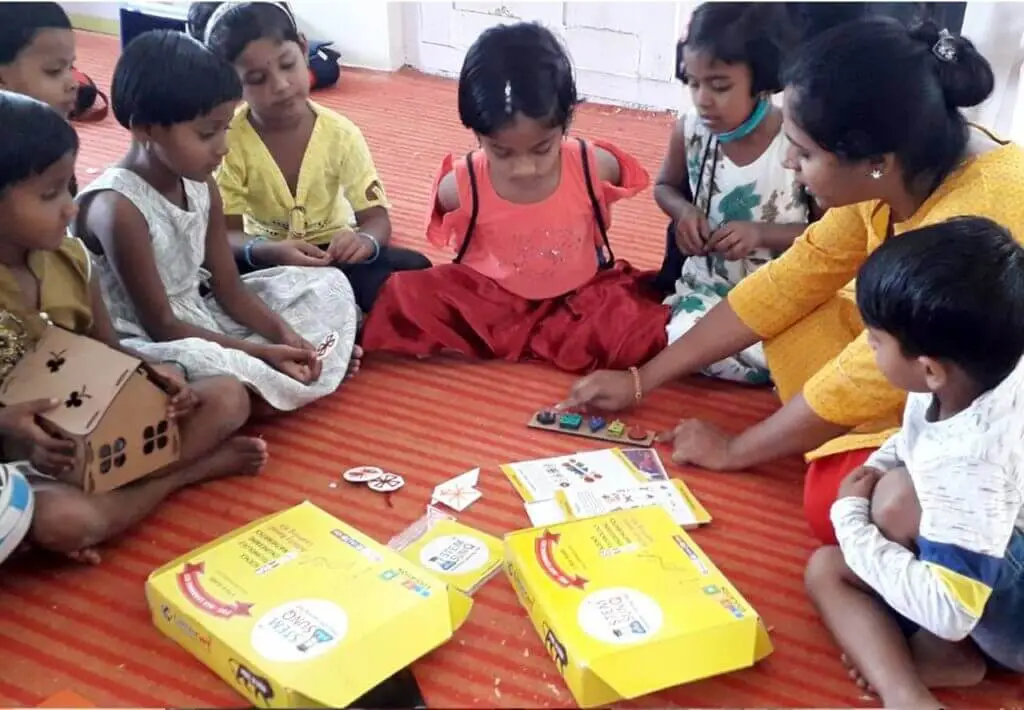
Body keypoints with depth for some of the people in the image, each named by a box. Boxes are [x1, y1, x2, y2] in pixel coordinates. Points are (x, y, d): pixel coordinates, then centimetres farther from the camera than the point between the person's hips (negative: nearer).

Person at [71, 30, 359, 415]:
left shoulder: (200, 185, 0)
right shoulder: (117, 208, -24)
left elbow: (229, 289, 4)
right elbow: (161, 326, -20)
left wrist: (282, 334, -13)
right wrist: (259, 351, -23)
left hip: (199, 320, 9)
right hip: (148, 347, -8)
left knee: (329, 284, 8)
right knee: (204, 364, -43)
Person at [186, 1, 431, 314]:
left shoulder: (341, 134, -14)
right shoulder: (228, 140, -17)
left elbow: (378, 218, -12)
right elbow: (226, 234, -18)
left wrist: (364, 241, -39)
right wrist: (270, 252, -42)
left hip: (333, 253, 0)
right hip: (264, 257, 0)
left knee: (415, 270, -25)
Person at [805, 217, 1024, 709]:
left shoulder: (969, 462, -36)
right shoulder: (971, 374, -11)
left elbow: (946, 612, -34)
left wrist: (850, 518, -22)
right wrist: (876, 468, -7)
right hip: (981, 569, 9)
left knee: (897, 500, -28)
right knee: (825, 569, -2)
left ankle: (941, 647, -5)